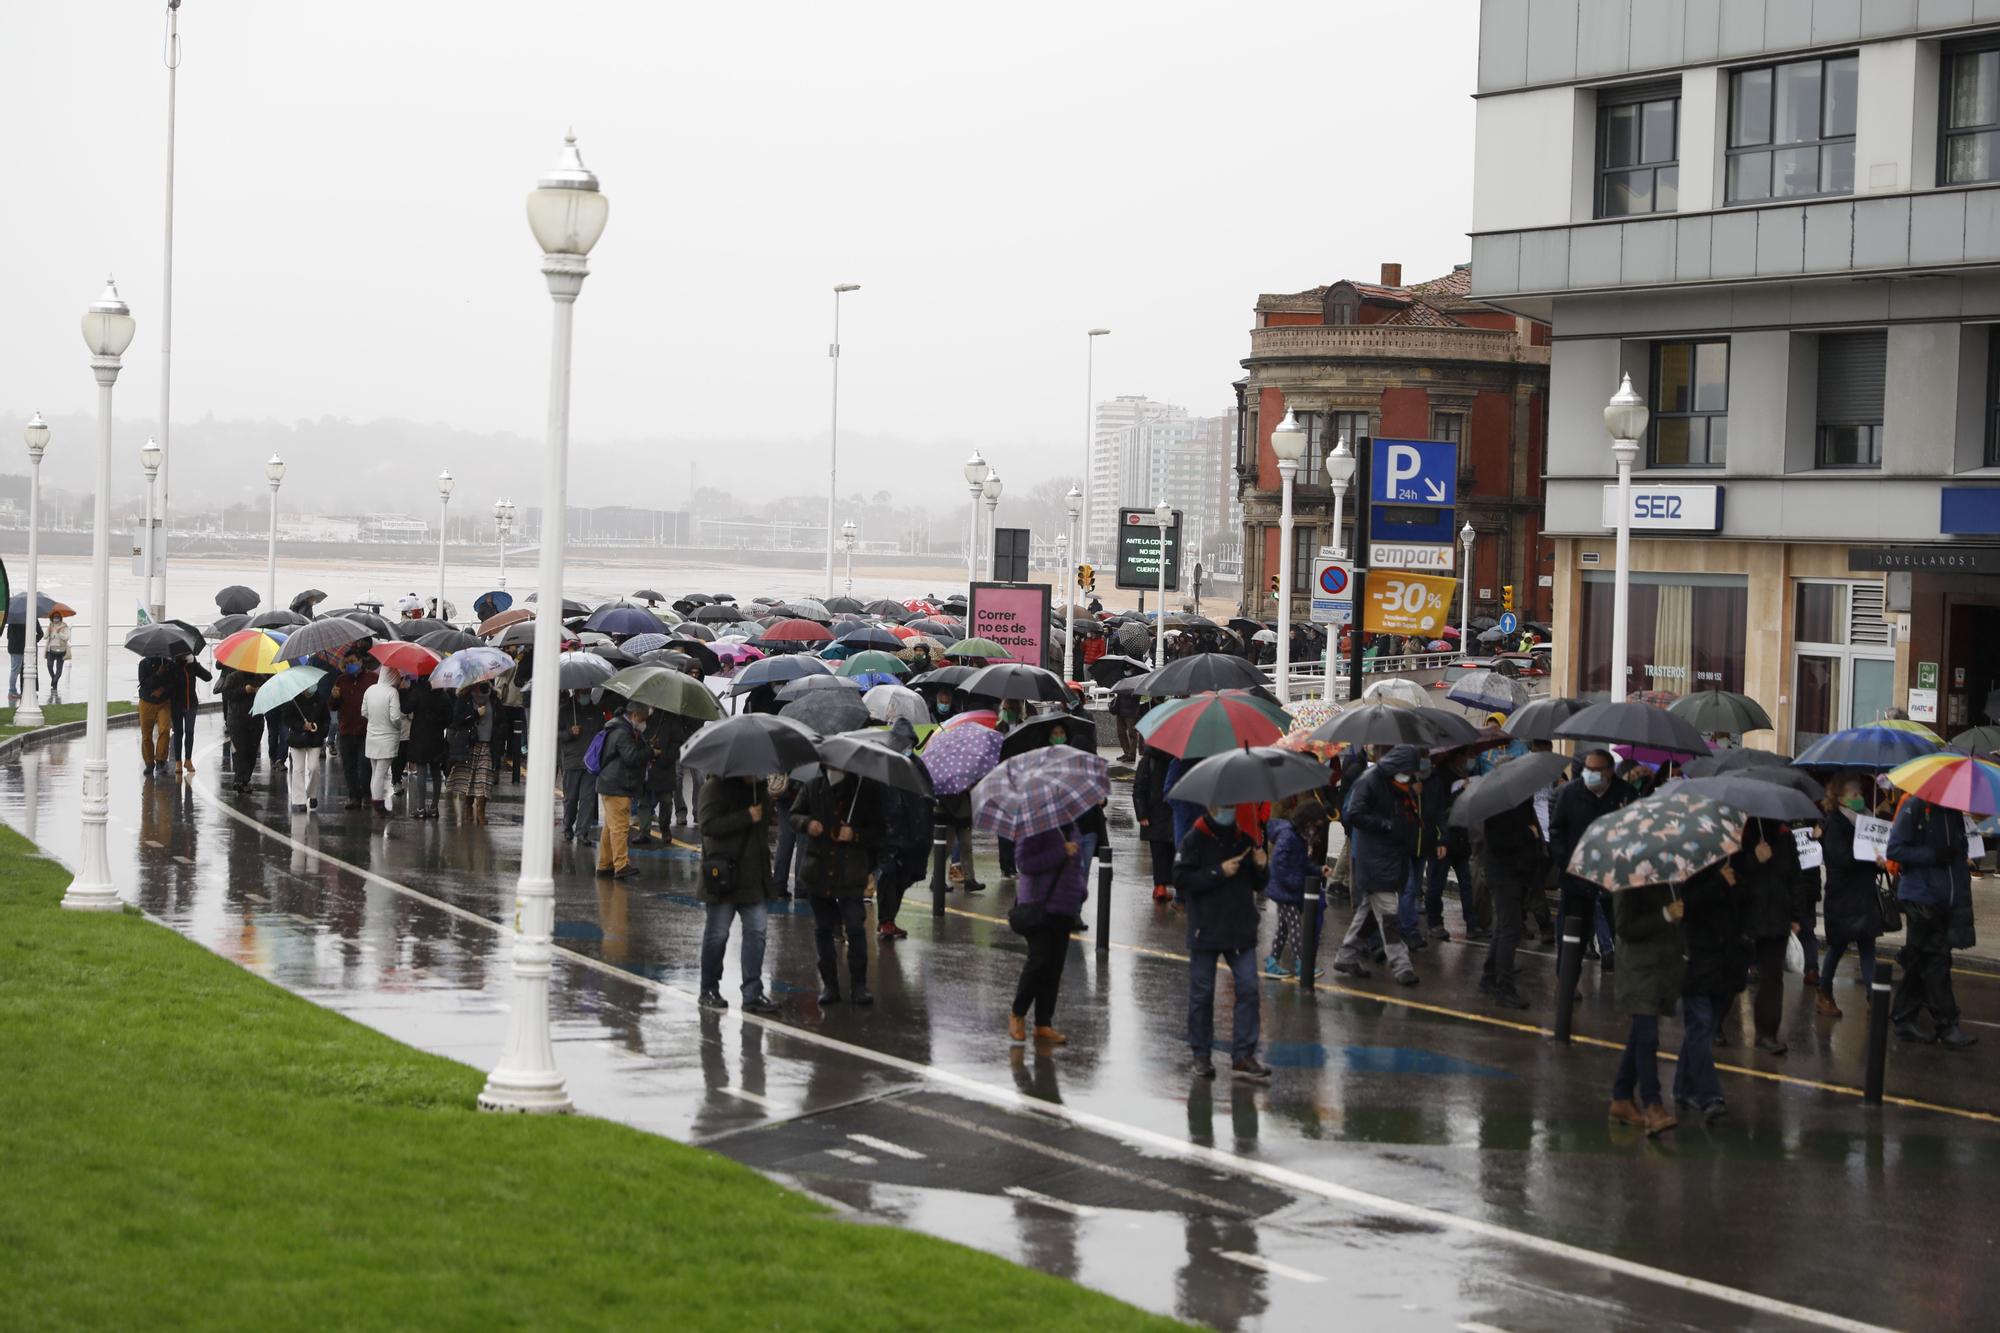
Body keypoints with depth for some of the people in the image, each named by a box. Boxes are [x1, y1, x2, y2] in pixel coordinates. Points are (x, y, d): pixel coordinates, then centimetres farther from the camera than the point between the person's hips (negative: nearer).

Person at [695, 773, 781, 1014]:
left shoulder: (759, 787, 12)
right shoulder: (717, 787, -11)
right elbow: (707, 824, -21)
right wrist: (747, 816, -23)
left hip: (753, 877, 6)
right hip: (723, 874, -6)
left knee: (756, 932, 2)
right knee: (717, 934, 5)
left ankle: (753, 994, 5)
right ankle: (709, 990, 19)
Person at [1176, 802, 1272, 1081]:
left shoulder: (1244, 838, 9)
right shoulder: (1195, 840, -5)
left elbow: (1257, 885, 18)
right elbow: (1181, 880, -14)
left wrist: (1260, 867, -4)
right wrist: (1218, 872, -19)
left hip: (1241, 931, 4)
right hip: (1206, 930, -4)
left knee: (1248, 989, -3)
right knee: (1202, 993, 5)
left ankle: (1243, 1055, -1)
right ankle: (1200, 1055, 15)